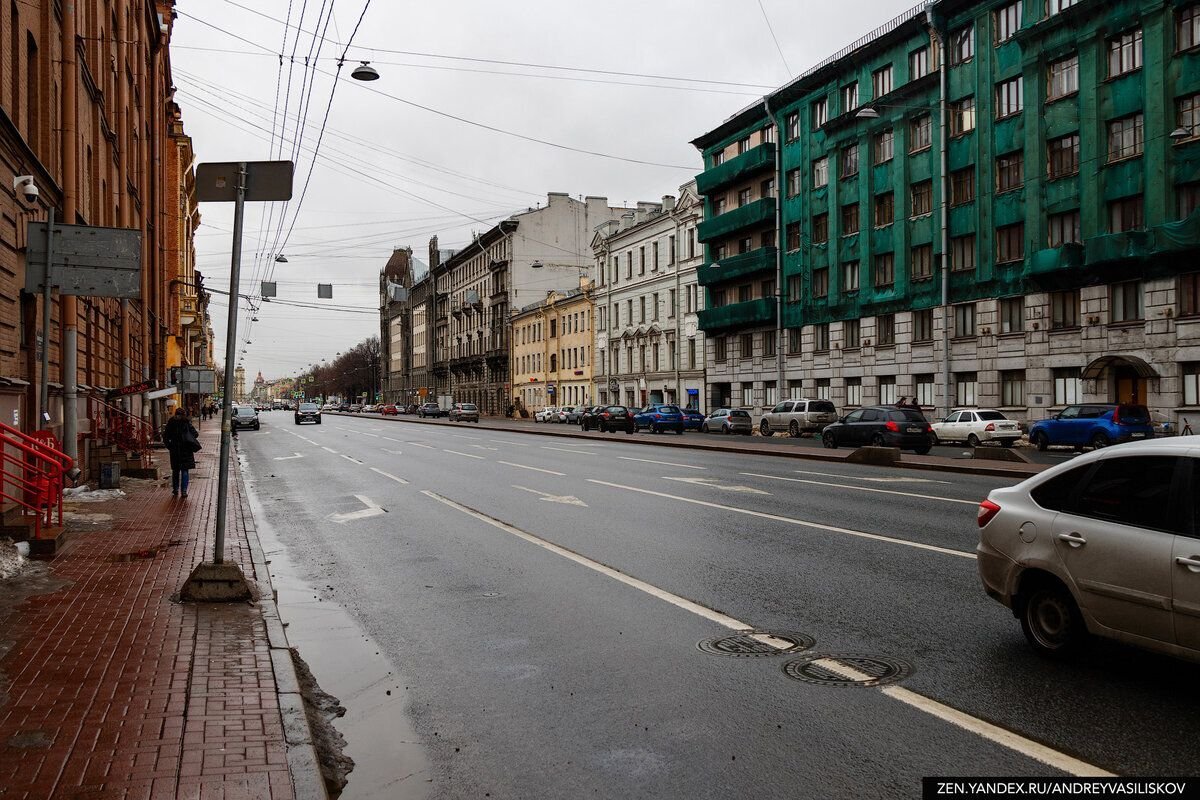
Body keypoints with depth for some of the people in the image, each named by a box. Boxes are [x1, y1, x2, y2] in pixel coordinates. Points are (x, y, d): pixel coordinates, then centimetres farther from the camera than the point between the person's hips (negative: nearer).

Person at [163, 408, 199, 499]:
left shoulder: (171, 423, 0)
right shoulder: (186, 422, -5)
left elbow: (166, 437, -1)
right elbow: (195, 434, -6)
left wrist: (169, 447, 8)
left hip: (174, 450, 2)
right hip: (186, 449, -2)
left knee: (175, 470, 16)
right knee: (184, 470, 3)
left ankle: (175, 489, 19)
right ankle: (184, 490, -3)